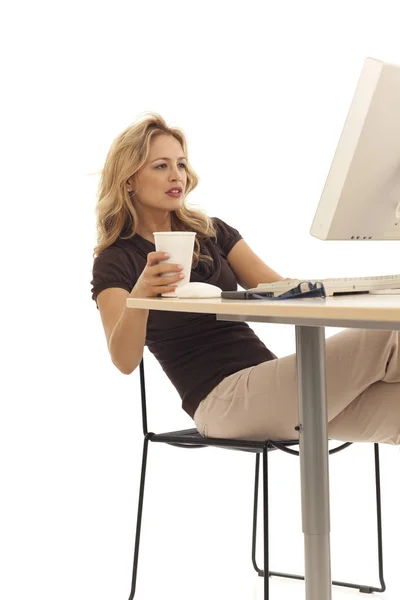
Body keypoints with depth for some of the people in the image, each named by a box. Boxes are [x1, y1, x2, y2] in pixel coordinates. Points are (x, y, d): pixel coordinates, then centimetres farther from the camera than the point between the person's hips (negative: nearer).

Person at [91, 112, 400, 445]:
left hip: (269, 377, 6)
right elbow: (125, 361, -13)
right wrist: (140, 295, -34)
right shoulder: (114, 262, 2)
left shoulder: (212, 232, 17)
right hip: (221, 399, -6)